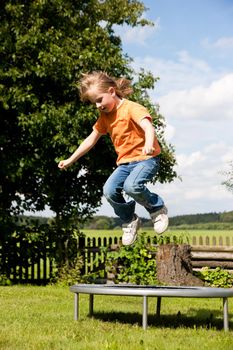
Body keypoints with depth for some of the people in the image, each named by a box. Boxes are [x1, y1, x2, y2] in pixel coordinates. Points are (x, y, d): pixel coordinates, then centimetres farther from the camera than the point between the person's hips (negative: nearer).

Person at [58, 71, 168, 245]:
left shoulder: (132, 108, -14)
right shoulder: (105, 116, 10)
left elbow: (148, 127, -31)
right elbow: (91, 139, 18)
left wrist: (148, 144, -54)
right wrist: (70, 160, 18)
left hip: (146, 158, -7)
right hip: (125, 162, 7)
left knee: (131, 185, -33)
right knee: (109, 190, -17)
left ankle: (158, 208, -6)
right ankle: (129, 221, 6)